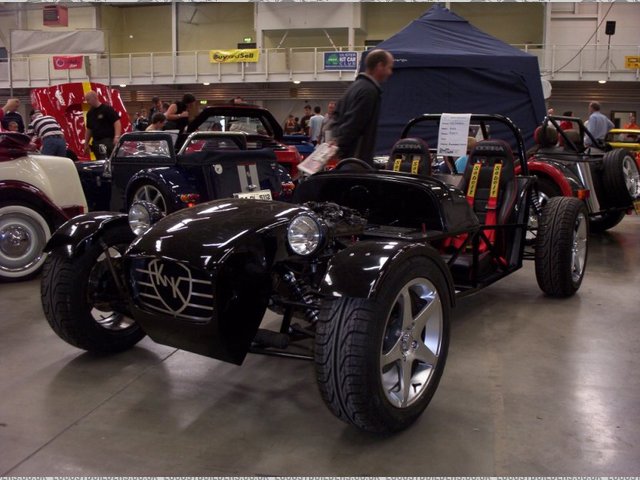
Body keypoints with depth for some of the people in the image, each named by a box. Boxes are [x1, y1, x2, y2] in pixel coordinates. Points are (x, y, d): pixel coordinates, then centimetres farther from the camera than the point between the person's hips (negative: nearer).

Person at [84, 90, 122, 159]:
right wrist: (86, 143, 20)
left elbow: (117, 122, -13)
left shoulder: (107, 109, -6)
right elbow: (89, 129, 22)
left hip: (108, 141, -7)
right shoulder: (90, 113, 16)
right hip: (96, 142, 7)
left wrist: (117, 137, -25)